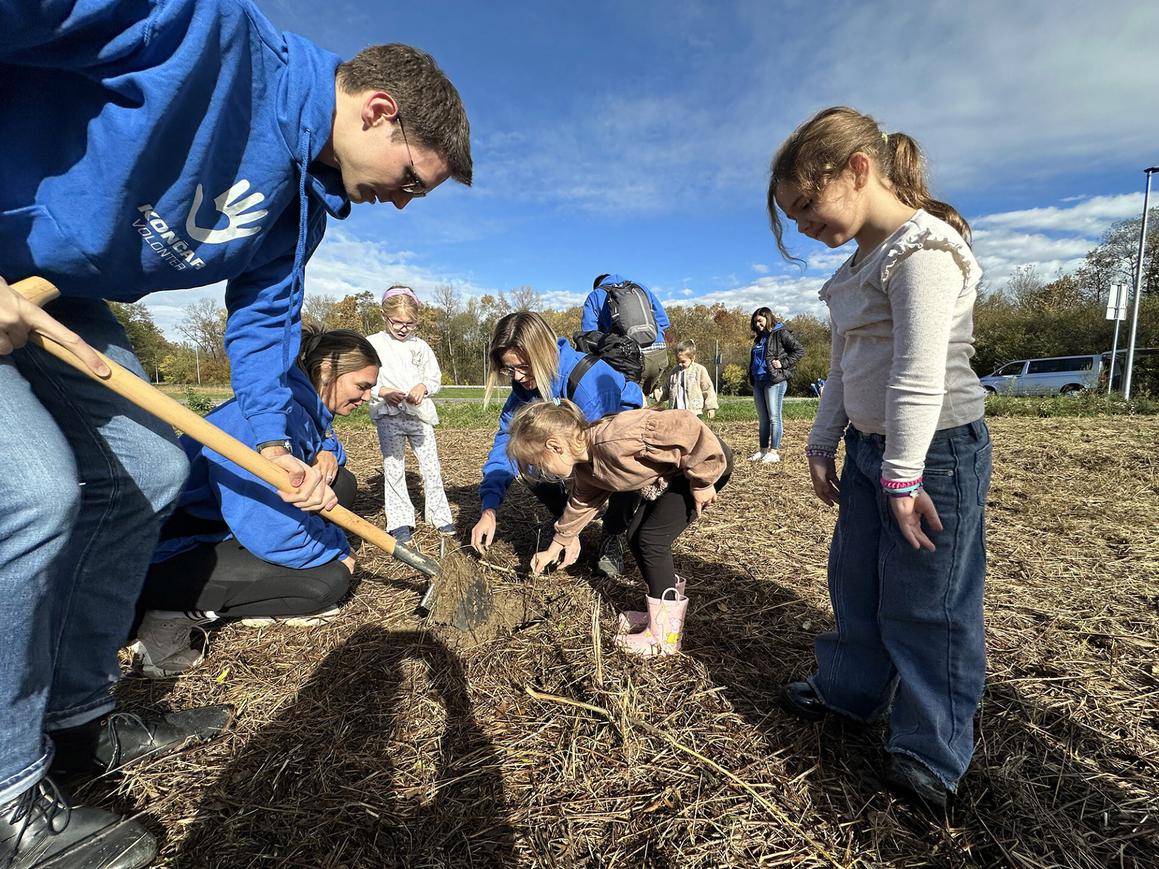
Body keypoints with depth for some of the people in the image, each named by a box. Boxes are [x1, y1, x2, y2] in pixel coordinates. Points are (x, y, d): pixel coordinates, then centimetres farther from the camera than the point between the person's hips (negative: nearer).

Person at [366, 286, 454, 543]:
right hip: (389, 416, -2)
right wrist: (383, 392, -17)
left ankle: (439, 515, 18)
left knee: (431, 467, 6)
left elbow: (435, 378, 12)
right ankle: (400, 521, 12)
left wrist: (423, 387, -9)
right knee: (393, 469, 1)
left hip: (420, 414, 2)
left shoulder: (421, 346, 8)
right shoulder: (373, 343, 0)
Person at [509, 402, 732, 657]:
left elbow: (685, 425, -34)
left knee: (652, 538, -12)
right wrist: (554, 548, 24)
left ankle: (664, 637, 1)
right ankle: (665, 611, 23)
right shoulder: (586, 467, -4)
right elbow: (581, 504, 16)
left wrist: (702, 480, -24)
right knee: (636, 536, 7)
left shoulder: (614, 440, -35)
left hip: (709, 460, -9)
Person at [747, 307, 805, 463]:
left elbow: (799, 349, -7)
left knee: (774, 417, -6)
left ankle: (774, 452, -3)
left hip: (775, 381, -8)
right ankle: (763, 450, 17)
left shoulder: (780, 333, -3)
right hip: (758, 381, 8)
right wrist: (751, 376, 13)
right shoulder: (759, 338, 19)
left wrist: (783, 363, -14)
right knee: (762, 418, 11)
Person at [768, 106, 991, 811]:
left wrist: (903, 477, -21)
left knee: (924, 601, 4)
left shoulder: (922, 247, -16)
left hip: (934, 450, -9)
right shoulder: (864, 263, 13)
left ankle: (933, 750, 24)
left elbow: (920, 375, -22)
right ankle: (851, 688, 39)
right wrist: (823, 446, 15)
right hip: (871, 447, 9)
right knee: (855, 577, 18)